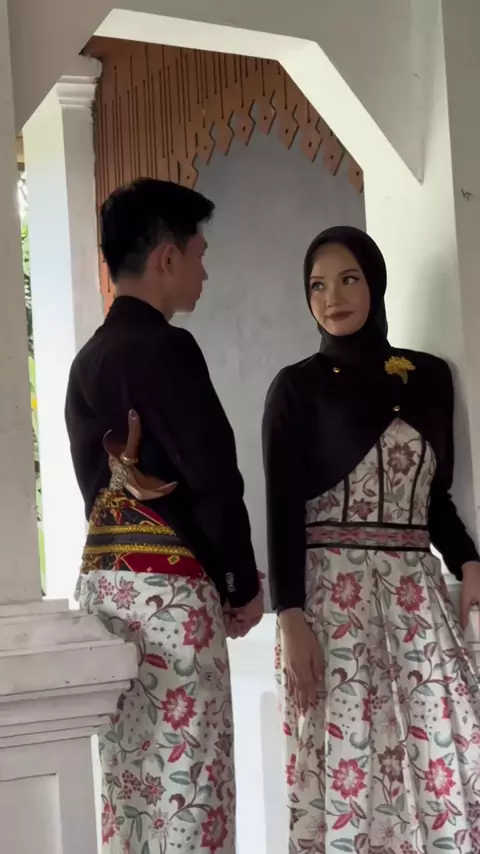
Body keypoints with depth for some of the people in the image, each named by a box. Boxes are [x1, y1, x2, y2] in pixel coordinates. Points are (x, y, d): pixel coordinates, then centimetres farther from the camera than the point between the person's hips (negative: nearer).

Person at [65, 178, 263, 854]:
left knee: (129, 774, 13)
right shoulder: (165, 347, -12)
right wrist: (244, 582, -3)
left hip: (104, 576, 9)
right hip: (167, 583, -9)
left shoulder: (88, 360, 14)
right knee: (187, 773, -3)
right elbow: (213, 476, -15)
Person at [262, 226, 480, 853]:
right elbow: (283, 509, -3)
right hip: (332, 593, -3)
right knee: (348, 763, -7)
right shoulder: (297, 388, 2)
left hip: (416, 593, 3)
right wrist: (291, 618, -13)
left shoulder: (429, 377, 12)